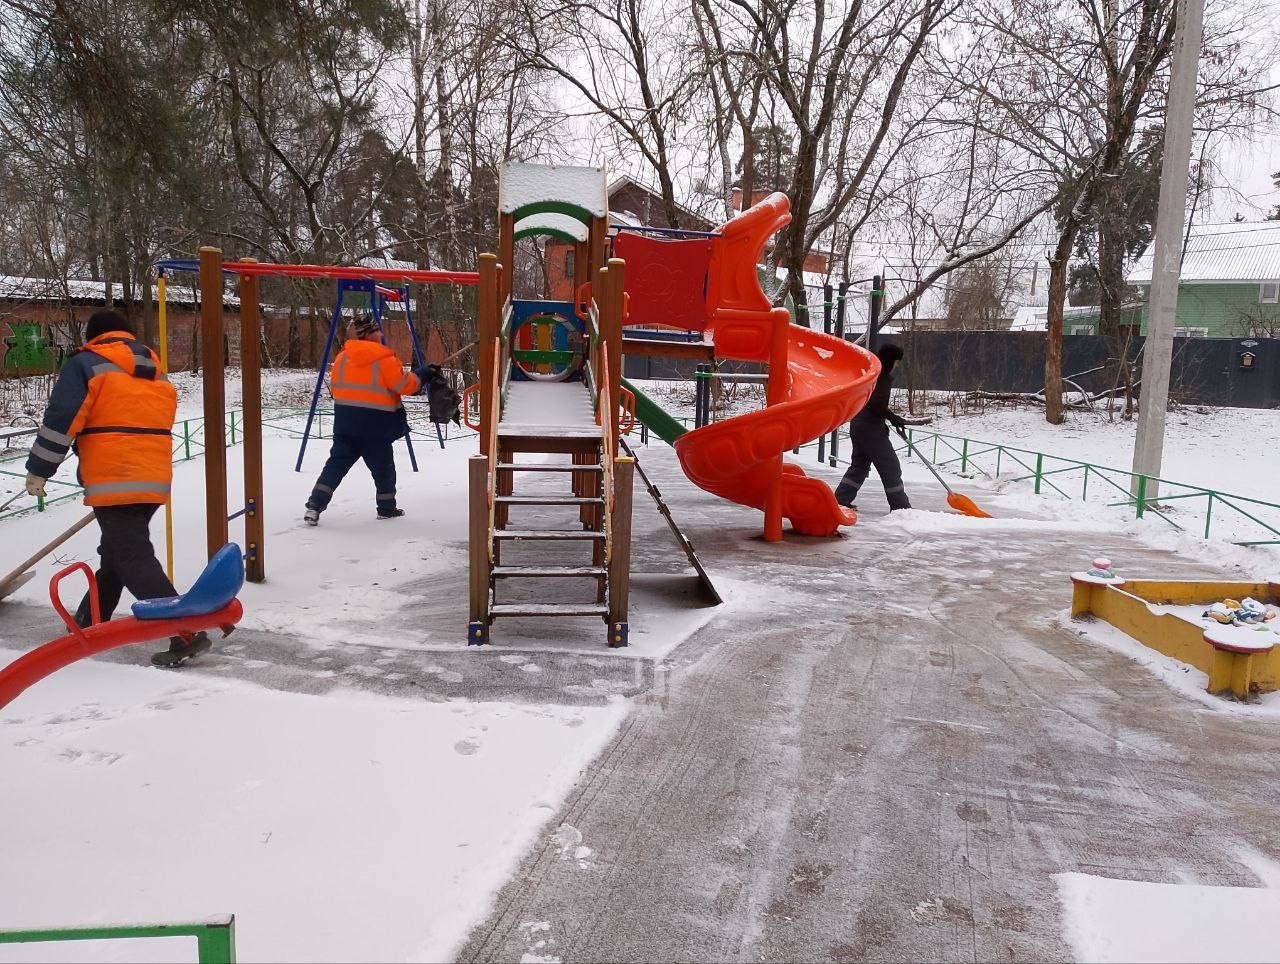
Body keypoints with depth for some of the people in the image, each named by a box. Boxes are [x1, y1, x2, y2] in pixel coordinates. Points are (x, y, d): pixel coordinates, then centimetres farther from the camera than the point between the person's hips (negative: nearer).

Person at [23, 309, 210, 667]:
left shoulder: (85, 364, -1)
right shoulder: (155, 372, 20)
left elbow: (61, 421, -8)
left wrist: (38, 471, 1)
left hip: (114, 482, -7)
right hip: (155, 481, 8)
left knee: (134, 560, -8)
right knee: (115, 552, 23)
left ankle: (187, 634, -17)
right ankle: (90, 622, 39)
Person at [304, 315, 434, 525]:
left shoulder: (342, 357, 4)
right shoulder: (384, 359, -12)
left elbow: (335, 387, 13)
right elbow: (404, 385, -11)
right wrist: (424, 374, 2)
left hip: (345, 421, 4)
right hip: (375, 424, -4)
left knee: (337, 463, 8)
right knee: (383, 466, 12)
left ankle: (315, 506, 1)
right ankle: (387, 508, 23)